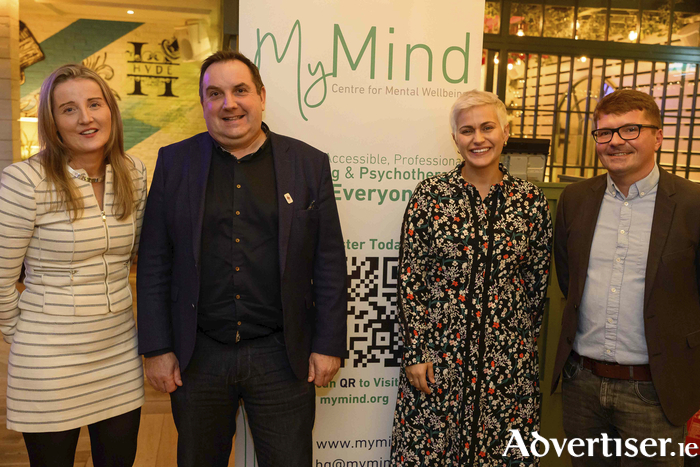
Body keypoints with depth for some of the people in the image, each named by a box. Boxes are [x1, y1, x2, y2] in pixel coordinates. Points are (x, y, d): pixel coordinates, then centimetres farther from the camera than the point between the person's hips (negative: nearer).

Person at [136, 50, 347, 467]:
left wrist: (329, 345, -2)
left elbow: (330, 263, 0)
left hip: (282, 356, -1)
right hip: (196, 356, 1)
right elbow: (154, 263, 3)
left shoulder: (310, 164, 0)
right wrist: (156, 348, 0)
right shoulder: (174, 163, 3)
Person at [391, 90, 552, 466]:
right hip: (437, 353, -1)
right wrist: (415, 351, -5)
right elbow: (409, 280, -3)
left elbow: (537, 281, 8)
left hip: (508, 358, 1)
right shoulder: (430, 194, -4)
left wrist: (522, 343, 11)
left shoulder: (530, 201, 0)